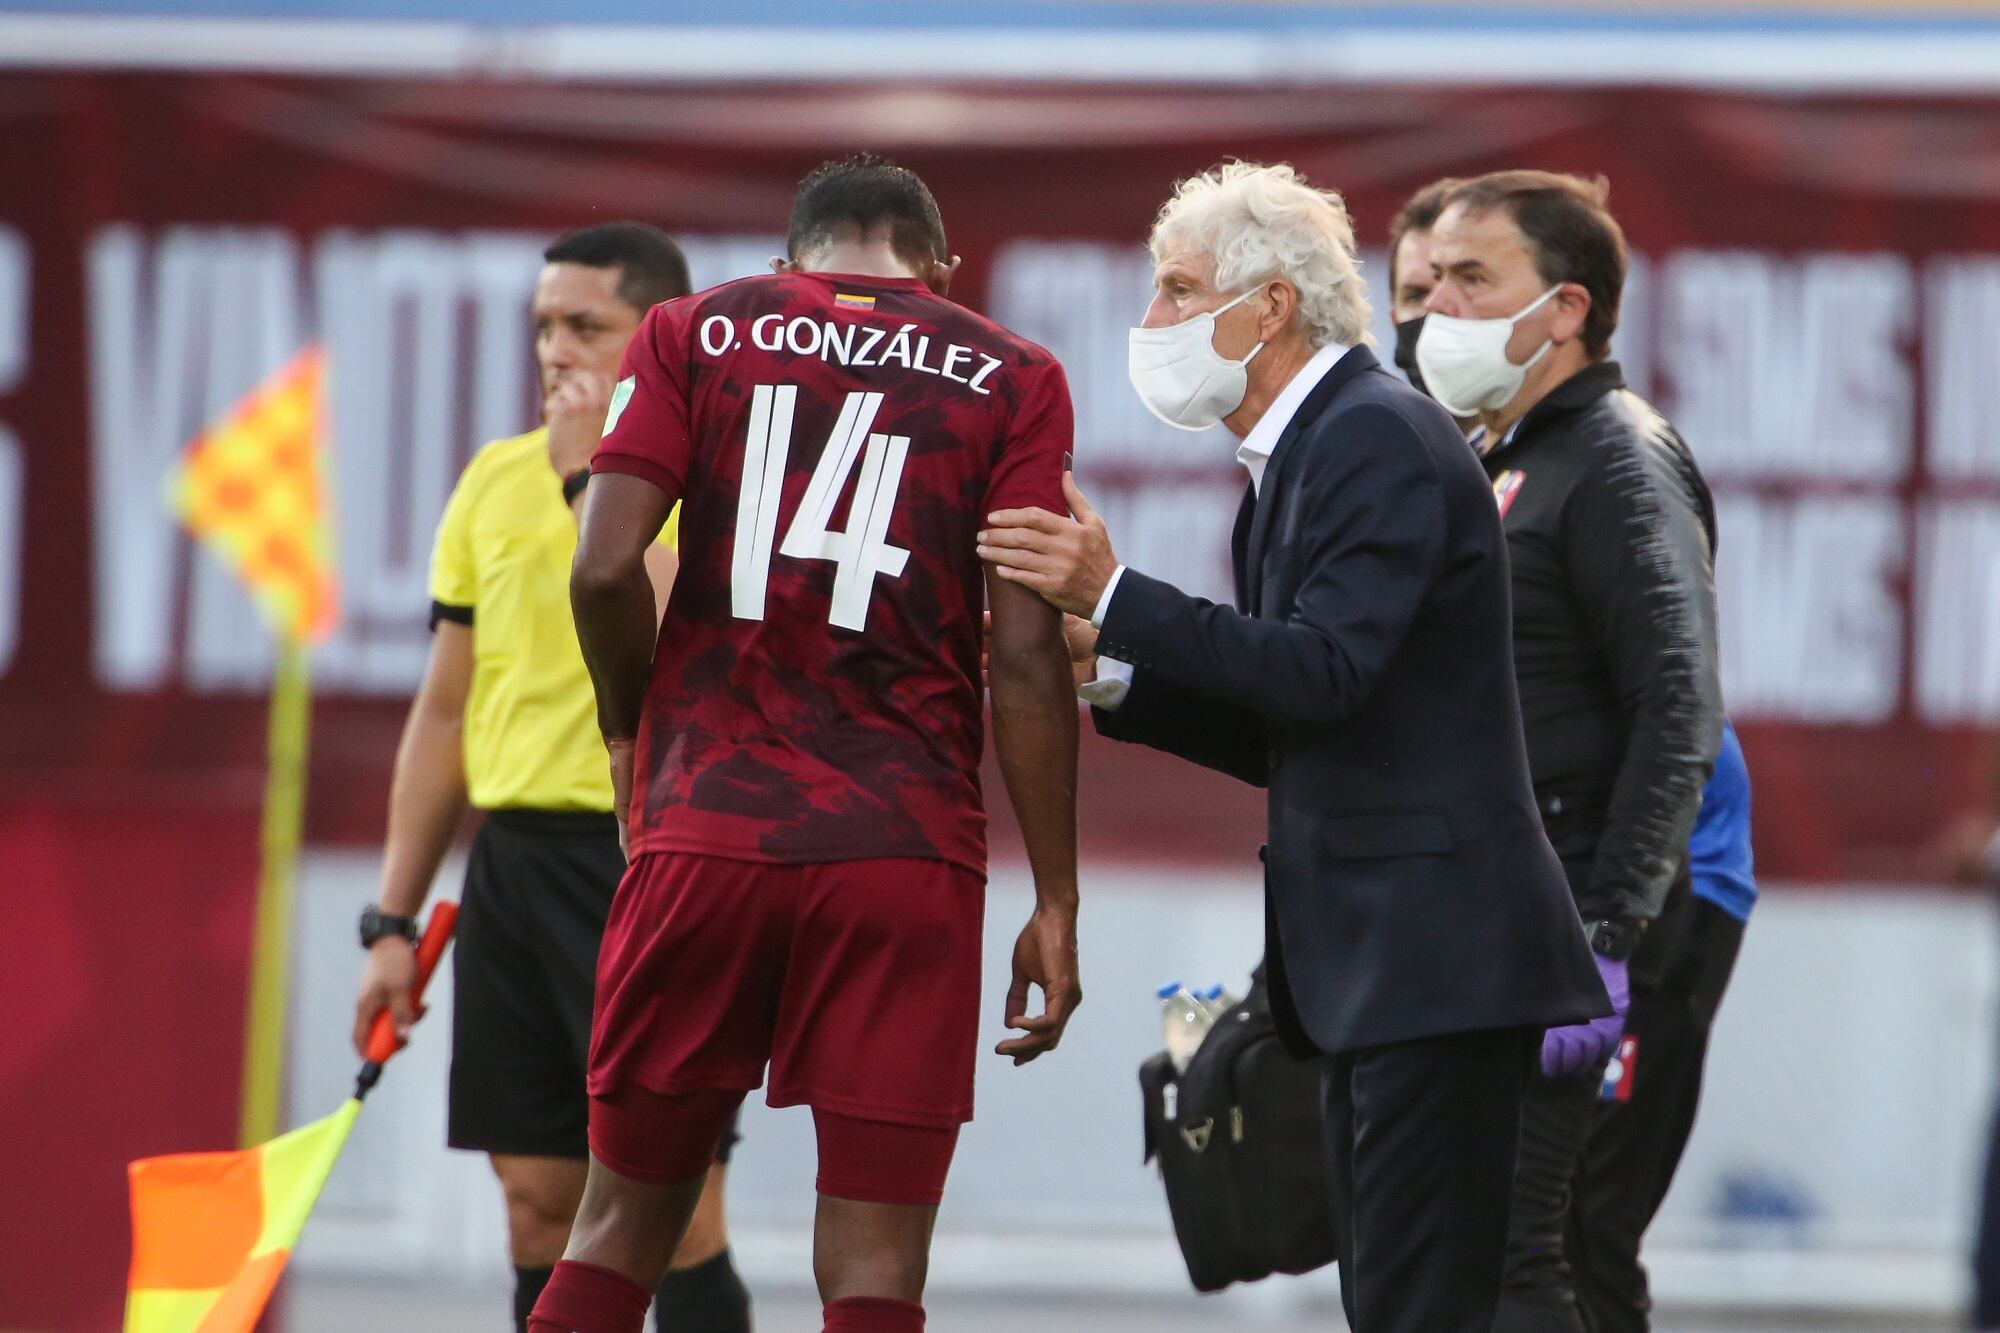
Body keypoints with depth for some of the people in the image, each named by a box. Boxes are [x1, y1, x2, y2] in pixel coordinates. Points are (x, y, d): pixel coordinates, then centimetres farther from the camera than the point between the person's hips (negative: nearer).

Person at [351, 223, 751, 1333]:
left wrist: (600, 478, -18)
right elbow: (445, 711, 16)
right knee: (538, 1209, 7)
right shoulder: (495, 479, 12)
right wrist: (393, 922, 14)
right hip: (514, 859, 6)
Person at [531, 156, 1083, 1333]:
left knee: (622, 1229, 12)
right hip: (906, 850, -1)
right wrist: (1056, 903, 1)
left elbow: (604, 570, -4)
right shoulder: (1011, 380, 6)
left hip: (706, 830, 1)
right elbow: (1025, 651, -2)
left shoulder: (694, 334, 8)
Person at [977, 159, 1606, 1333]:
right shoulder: (1305, 452, 19)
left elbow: (1327, 671, -23)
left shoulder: (1381, 440, -12)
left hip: (1436, 956, -11)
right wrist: (1105, 674, 9)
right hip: (1374, 965, 11)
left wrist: (1115, 596, -21)